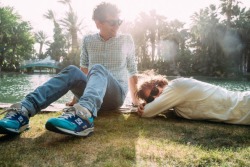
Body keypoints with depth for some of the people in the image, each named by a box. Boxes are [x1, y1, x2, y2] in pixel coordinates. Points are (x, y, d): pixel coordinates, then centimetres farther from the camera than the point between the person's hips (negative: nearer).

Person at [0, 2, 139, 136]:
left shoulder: (126, 40, 4)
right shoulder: (88, 40, 7)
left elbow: (132, 70, 8)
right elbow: (84, 68, 14)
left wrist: (135, 98, 9)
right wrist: (78, 93, 12)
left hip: (116, 94, -2)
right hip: (92, 94, 2)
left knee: (98, 69, -35)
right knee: (72, 71, -29)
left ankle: (84, 114, -69)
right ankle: (25, 110, -46)